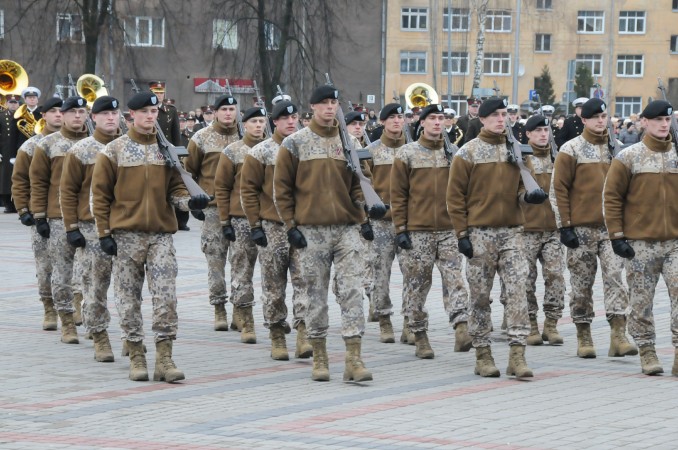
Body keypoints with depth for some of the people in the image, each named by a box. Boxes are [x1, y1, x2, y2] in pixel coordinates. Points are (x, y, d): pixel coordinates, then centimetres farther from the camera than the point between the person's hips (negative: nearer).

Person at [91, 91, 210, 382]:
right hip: (126, 235, -2)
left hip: (162, 234, 2)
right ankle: (136, 357, 10)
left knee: (166, 297, -7)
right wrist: (104, 233, -5)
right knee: (129, 298, 2)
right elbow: (100, 194, 2)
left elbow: (175, 188, 11)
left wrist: (189, 201, -11)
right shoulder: (114, 151, 2)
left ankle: (164, 358, -4)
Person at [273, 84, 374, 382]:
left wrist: (361, 212, -2)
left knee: (352, 291, -7)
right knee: (316, 295, 3)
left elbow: (357, 183, 15)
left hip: (346, 228, 2)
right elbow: (281, 188, 4)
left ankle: (354, 359, -9)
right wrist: (291, 225, -3)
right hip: (311, 231, -2)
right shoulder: (295, 144, 3)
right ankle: (319, 358, 13)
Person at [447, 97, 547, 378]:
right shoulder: (468, 153, 0)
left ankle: (517, 354, -10)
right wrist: (462, 233, -7)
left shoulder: (515, 150, 12)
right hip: (480, 233, -3)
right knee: (480, 295, 2)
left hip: (511, 231, 3)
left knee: (517, 290, -8)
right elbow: (455, 195, -1)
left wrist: (527, 195, -6)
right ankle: (483, 354, 11)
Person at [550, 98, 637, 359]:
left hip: (611, 227, 3)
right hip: (582, 228, -2)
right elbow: (558, 189, -3)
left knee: (615, 276, -9)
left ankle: (618, 337, -13)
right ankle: (584, 337, 14)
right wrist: (565, 226, -9)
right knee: (582, 283, 4)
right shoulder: (571, 149, -2)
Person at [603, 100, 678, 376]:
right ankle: (647, 351, 15)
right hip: (640, 243, -2)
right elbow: (612, 197, 0)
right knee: (641, 300, 4)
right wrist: (616, 235, -7)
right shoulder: (629, 157, 0)